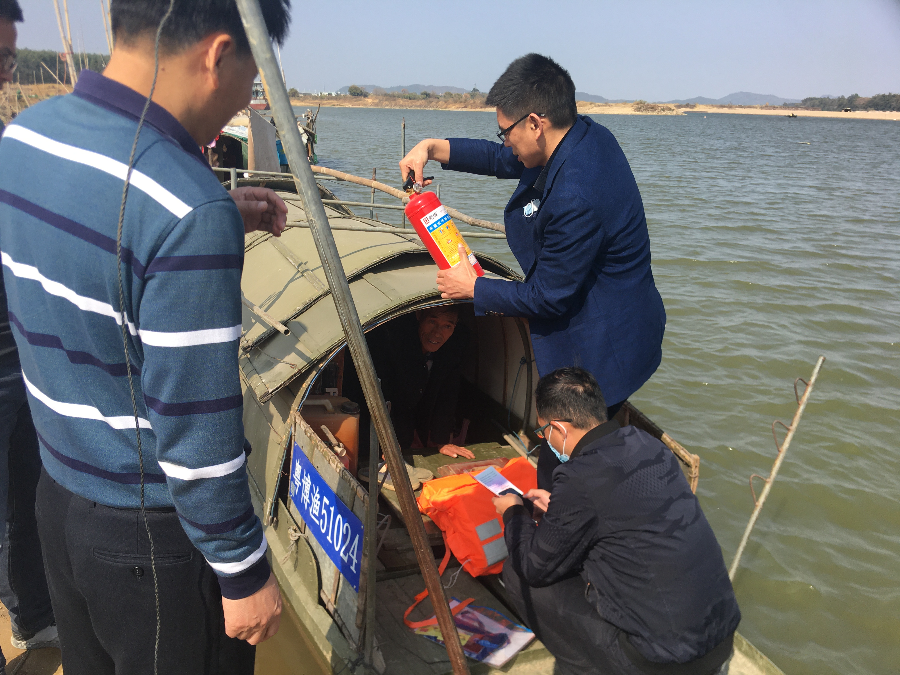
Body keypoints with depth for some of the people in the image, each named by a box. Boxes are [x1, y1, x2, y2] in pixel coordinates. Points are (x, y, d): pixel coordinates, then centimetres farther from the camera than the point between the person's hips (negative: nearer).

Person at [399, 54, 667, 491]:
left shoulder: (575, 198, -32)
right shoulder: (586, 135, -1)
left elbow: (547, 298, -21)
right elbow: (503, 160, 15)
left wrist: (473, 288, -7)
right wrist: (432, 148, 6)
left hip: (598, 353, -10)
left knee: (560, 474, 5)